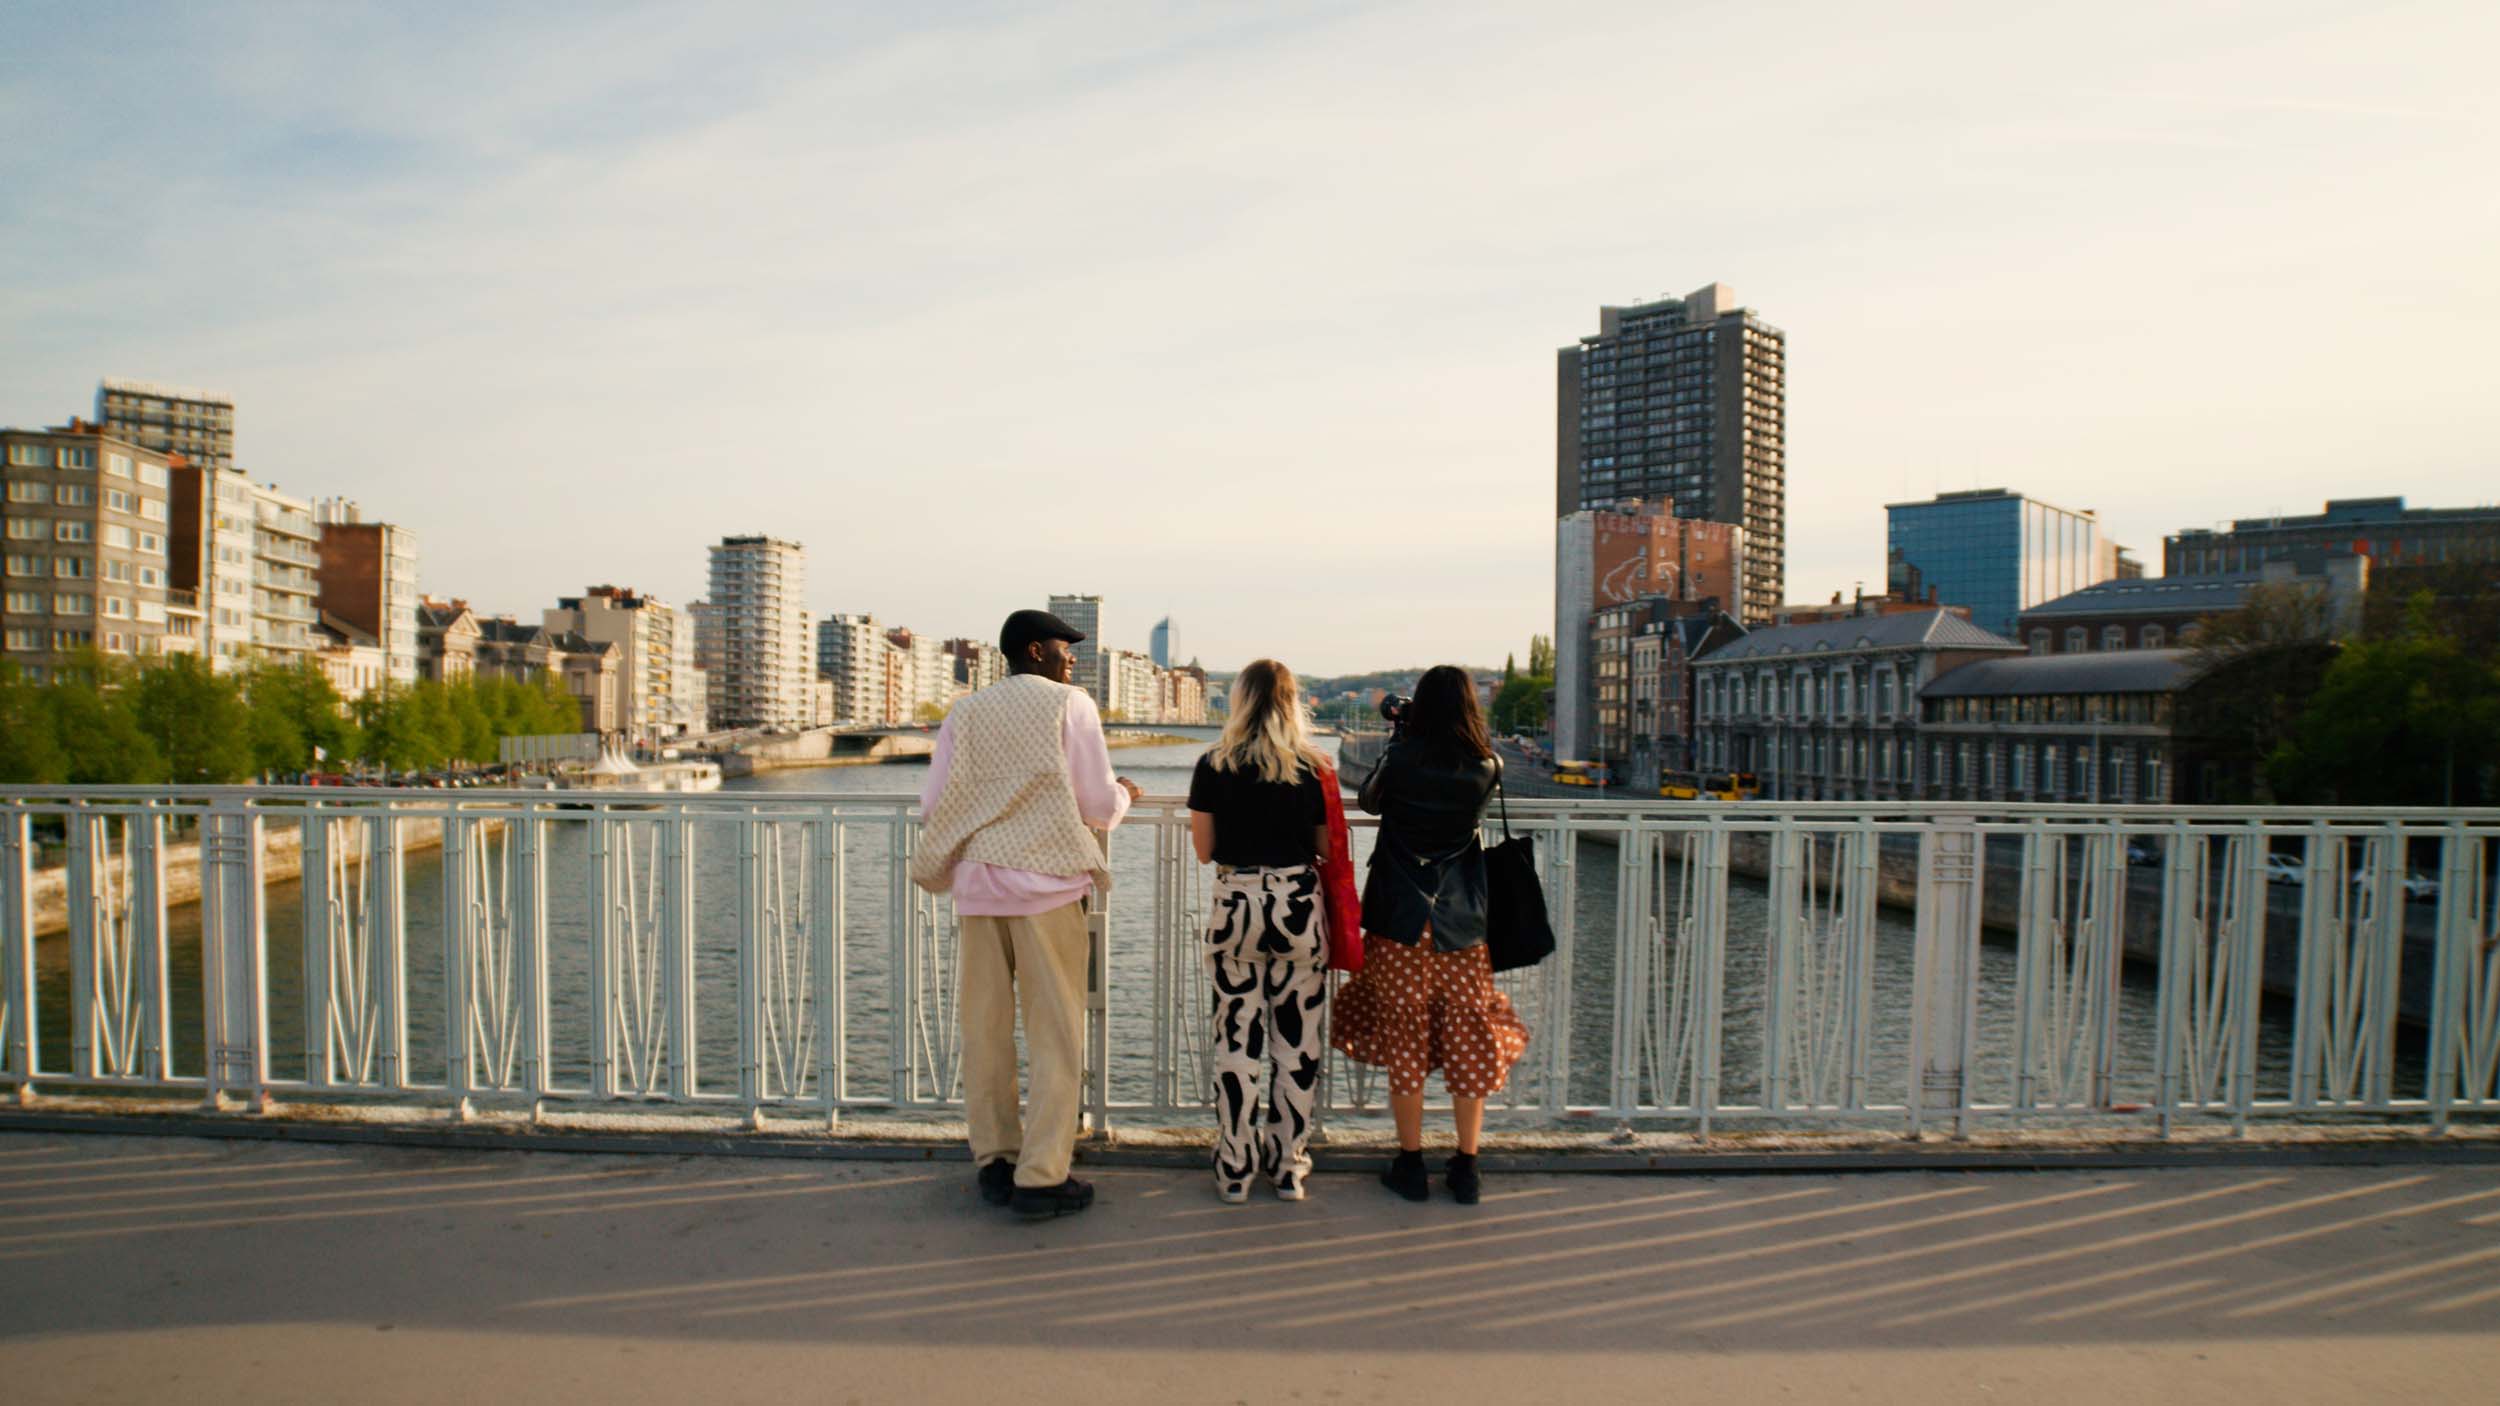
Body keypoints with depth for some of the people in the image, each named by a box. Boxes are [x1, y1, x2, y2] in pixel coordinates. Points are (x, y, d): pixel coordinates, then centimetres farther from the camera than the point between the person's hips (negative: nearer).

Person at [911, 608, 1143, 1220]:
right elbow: (1100, 807, -5)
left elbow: (934, 807, 7)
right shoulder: (1069, 704, -2)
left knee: (985, 1028, 12)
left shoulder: (966, 711, 9)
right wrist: (1123, 793, 18)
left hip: (978, 884, 5)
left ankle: (995, 1162, 21)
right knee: (1055, 1033, 3)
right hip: (1047, 883, -4)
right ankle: (1042, 1177, 5)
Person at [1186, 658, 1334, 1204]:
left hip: (1235, 905, 0)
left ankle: (1235, 1171, 17)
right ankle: (1289, 1168, 20)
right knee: (1297, 1042, 10)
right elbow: (1326, 850, 3)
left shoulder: (1213, 766, -3)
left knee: (1237, 1042, 8)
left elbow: (1204, 850, 1)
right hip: (1298, 903, 0)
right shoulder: (1314, 769, -1)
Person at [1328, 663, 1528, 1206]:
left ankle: (1411, 1163, 16)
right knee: (1468, 1040, 11)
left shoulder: (1401, 759, -10)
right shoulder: (1486, 769, -3)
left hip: (1399, 922, -2)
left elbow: (1368, 800, 8)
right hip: (1462, 923, 2)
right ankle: (1466, 1168, 19)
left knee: (1403, 1040, 8)